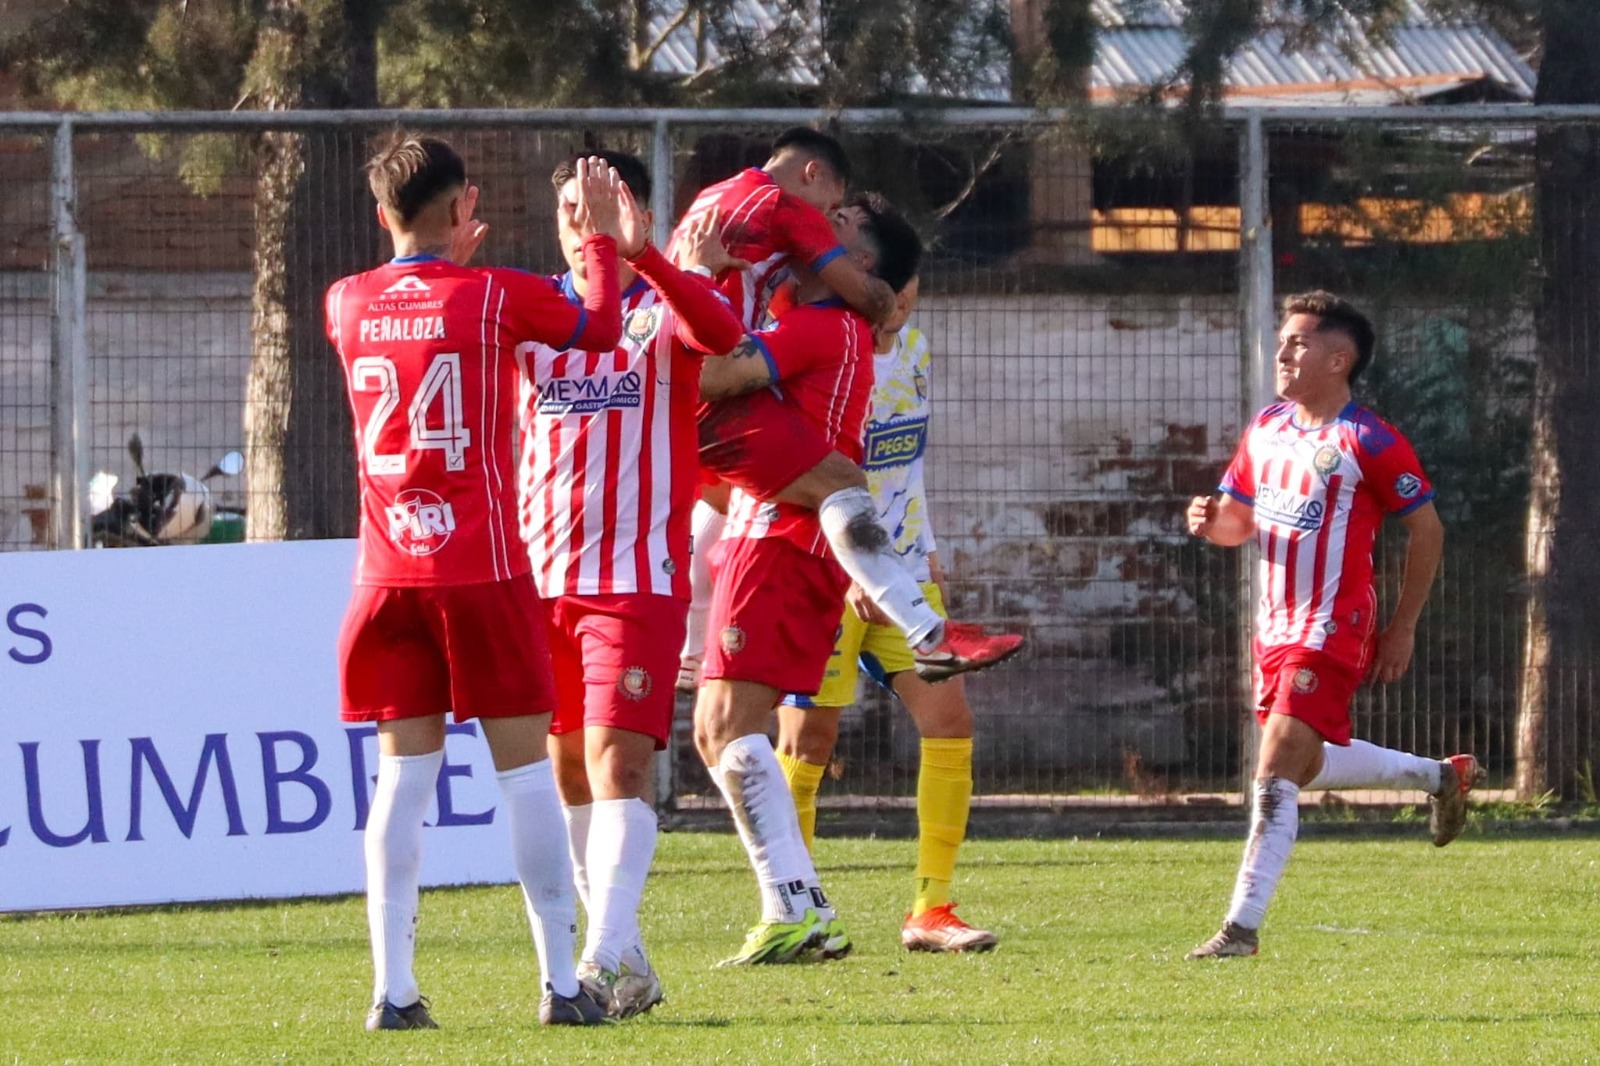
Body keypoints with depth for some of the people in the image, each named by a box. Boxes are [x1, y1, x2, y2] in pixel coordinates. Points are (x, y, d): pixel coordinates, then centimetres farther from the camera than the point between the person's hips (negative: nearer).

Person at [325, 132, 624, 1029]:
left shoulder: (347, 306, 6)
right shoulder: (499, 297, -5)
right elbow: (602, 327, 11)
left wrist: (445, 256, 38)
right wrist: (604, 238, 23)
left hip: (388, 575, 3)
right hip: (484, 571, -3)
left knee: (403, 774, 4)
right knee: (525, 767, 2)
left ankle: (394, 987, -2)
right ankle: (562, 981, 2)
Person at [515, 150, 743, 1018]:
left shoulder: (663, 309, -2)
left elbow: (721, 332, -24)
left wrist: (637, 255, -39)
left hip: (639, 577, -5)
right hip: (540, 576, 5)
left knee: (617, 760, -16)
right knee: (566, 770, 7)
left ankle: (606, 956, -25)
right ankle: (626, 962, 15)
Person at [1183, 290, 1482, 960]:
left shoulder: (1370, 444, -13)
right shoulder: (1265, 431, 9)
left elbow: (1426, 531, -5)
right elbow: (1241, 520, 19)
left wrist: (1403, 629, -5)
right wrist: (1211, 521, -7)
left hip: (1331, 630, -9)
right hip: (1275, 627, 9)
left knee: (1276, 773, -16)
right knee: (1305, 764, 21)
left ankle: (1242, 926, -16)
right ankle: (1441, 777, 41)